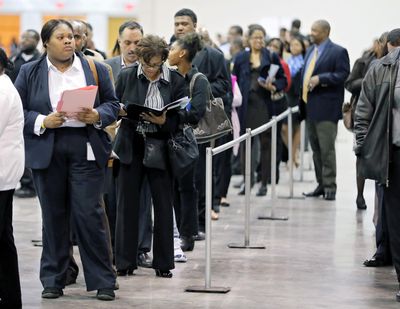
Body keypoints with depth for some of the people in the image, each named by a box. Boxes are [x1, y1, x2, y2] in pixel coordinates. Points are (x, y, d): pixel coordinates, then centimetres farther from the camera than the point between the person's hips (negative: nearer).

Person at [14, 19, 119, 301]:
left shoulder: (96, 70, 9)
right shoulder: (30, 73, 7)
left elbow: (113, 104, 10)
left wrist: (97, 116, -11)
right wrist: (42, 122, -13)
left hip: (86, 150, -1)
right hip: (47, 151, 1)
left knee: (90, 213, -6)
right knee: (53, 215, 6)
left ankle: (103, 281, 2)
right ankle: (53, 280, 15)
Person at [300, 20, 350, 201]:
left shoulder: (338, 52, -7)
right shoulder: (310, 51, 17)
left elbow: (343, 75, -14)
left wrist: (320, 79, -22)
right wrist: (302, 100, 13)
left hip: (326, 108, -8)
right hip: (310, 107, 8)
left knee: (326, 149, -7)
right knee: (316, 149, 11)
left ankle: (330, 187, -2)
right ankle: (321, 185, 18)